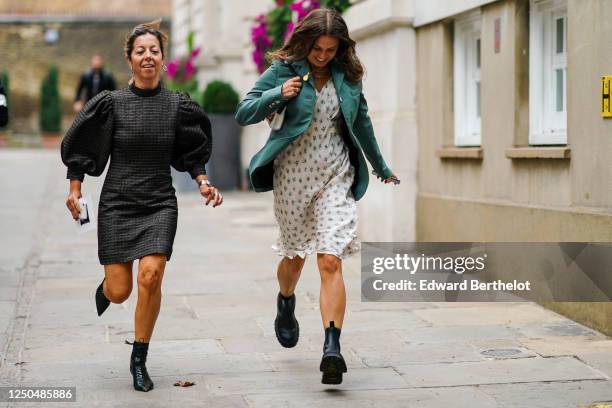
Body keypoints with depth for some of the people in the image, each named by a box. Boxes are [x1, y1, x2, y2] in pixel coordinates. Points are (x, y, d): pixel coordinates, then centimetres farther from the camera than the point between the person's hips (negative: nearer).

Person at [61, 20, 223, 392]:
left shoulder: (178, 106, 2)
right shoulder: (111, 103, -3)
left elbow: (192, 152, 15)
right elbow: (79, 146, 6)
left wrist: (203, 182, 0)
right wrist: (75, 190, 0)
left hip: (160, 204, 1)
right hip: (117, 203, 0)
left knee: (151, 275, -20)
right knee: (120, 291, -3)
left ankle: (139, 361, -2)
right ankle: (105, 287, 39)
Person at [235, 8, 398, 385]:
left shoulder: (347, 74, 4)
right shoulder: (284, 70, -4)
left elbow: (361, 122, 18)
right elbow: (243, 114, -5)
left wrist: (381, 167, 28)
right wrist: (278, 95, -23)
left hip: (335, 175, 1)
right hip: (293, 174, -1)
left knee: (331, 261, -12)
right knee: (296, 255, 15)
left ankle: (332, 348, -19)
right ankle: (285, 305, 48)